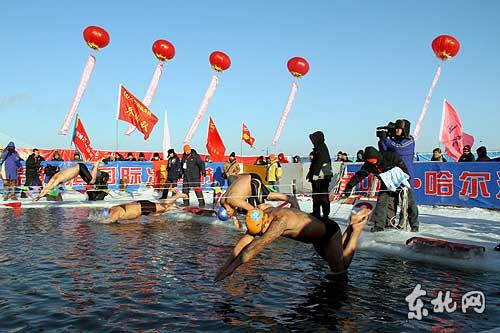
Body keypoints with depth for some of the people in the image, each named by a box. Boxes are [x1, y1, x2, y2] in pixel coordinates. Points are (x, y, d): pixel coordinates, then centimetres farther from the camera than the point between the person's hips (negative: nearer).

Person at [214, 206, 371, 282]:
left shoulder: (281, 220, -43)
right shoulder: (260, 217, -19)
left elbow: (258, 245, -49)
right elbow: (244, 240, -19)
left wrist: (233, 266, -51)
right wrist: (226, 263, -27)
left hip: (329, 231, -8)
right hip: (317, 237, 8)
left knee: (339, 268, 6)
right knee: (332, 260, 28)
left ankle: (357, 229, 18)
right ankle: (353, 221, 37)